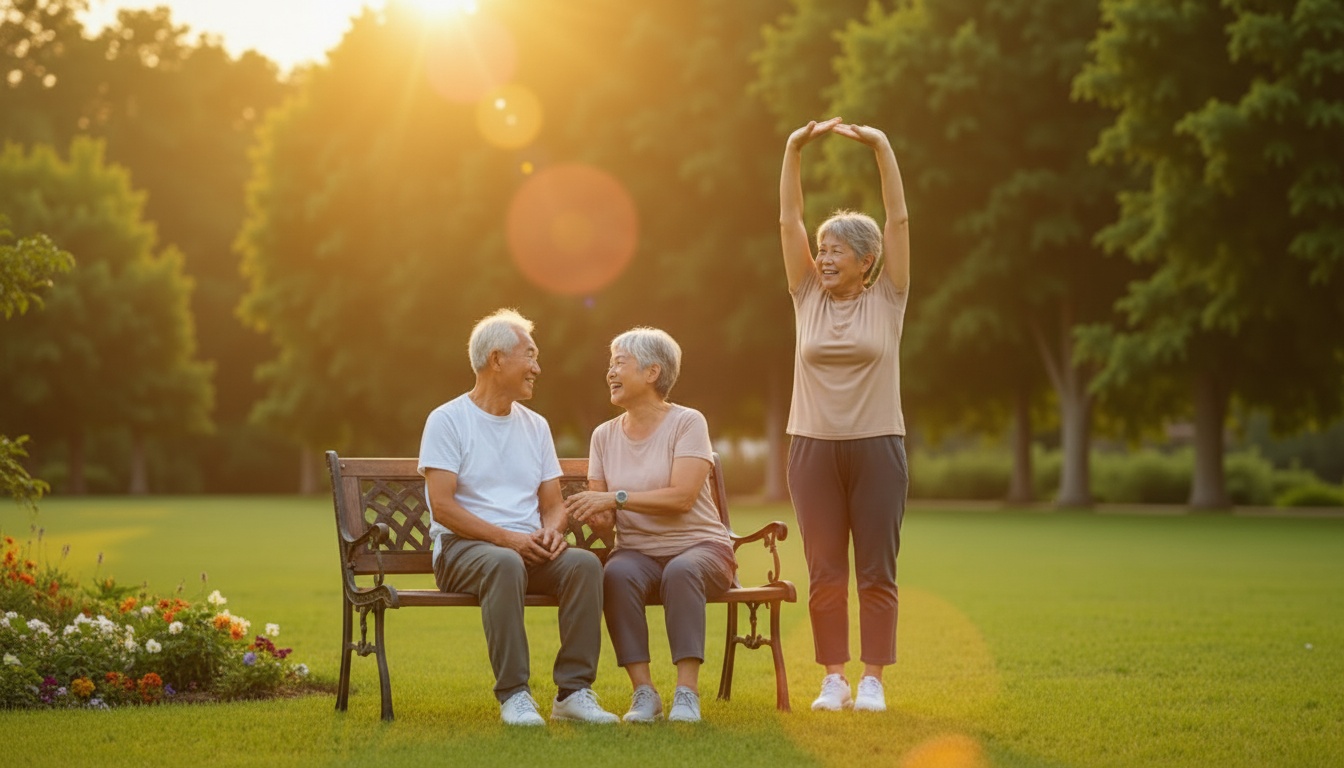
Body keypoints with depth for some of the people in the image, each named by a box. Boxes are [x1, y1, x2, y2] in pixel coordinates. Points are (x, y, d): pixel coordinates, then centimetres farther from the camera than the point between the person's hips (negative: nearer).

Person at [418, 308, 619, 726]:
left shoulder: (536, 426, 18)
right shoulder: (447, 420, -1)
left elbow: (554, 504, 17)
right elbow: (443, 507, -11)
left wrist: (551, 531, -8)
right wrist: (508, 538, -19)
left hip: (530, 549, 5)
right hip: (461, 548, -5)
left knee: (584, 563, -26)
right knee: (505, 563, -39)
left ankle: (573, 691, -25)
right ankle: (513, 695, -34)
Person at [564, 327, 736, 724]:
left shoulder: (687, 423, -5)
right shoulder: (604, 435, 10)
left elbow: (682, 497, -18)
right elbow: (605, 519, 12)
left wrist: (616, 498, -19)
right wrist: (594, 513, -13)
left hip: (700, 546, -3)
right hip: (637, 552, 3)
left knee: (681, 571, -37)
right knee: (617, 574, -32)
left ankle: (687, 692, -33)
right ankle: (643, 692, -28)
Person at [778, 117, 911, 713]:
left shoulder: (887, 298, 1)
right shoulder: (808, 296, 6)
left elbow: (899, 219, -6)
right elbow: (789, 220, 2)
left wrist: (880, 147, -12)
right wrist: (794, 150, -7)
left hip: (877, 447, -2)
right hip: (813, 447, 2)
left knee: (876, 571, 1)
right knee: (824, 573, 4)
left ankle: (872, 680, 7)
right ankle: (834, 678, 11)